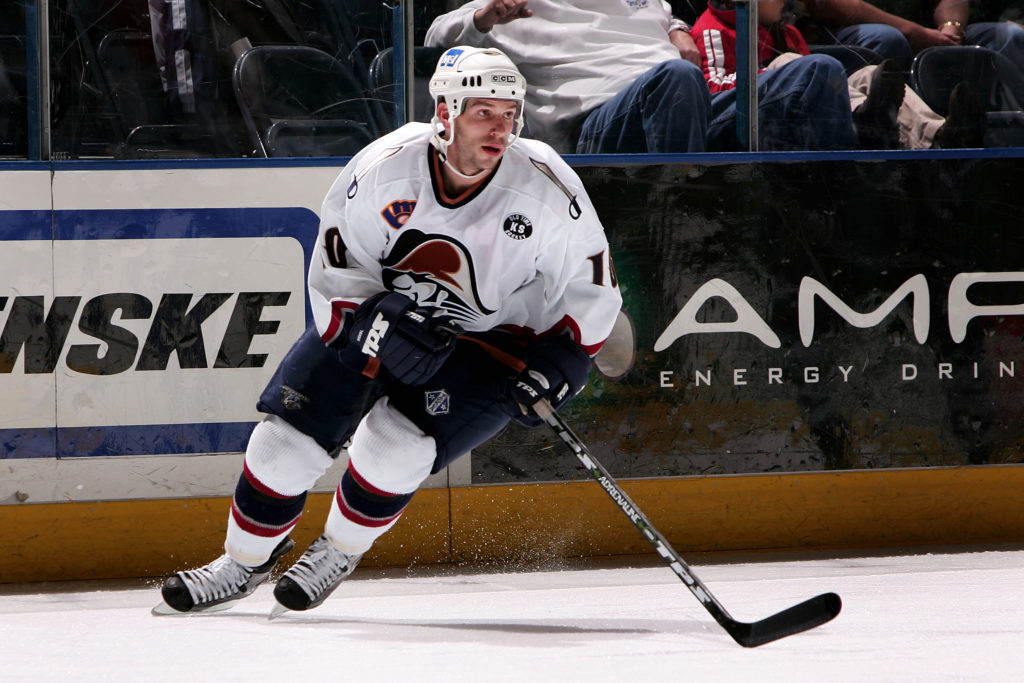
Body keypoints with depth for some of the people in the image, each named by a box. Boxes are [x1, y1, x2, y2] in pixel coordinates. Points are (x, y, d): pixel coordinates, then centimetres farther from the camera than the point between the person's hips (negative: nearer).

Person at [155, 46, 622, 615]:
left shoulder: (547, 188, -23)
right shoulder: (384, 168, -22)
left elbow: (592, 290, -10)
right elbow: (334, 272, -13)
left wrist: (561, 361, -22)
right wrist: (377, 322, -32)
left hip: (489, 346, -2)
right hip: (374, 314, 2)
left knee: (393, 445, -23)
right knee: (289, 435, -4)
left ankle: (339, 552, 7)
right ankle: (247, 561, 21)